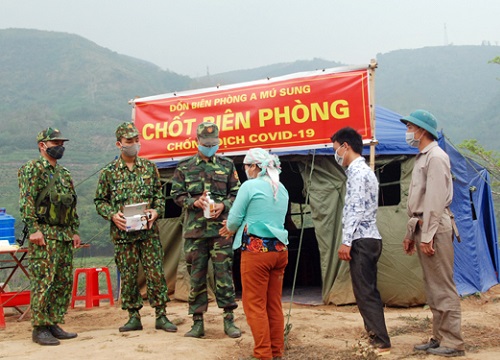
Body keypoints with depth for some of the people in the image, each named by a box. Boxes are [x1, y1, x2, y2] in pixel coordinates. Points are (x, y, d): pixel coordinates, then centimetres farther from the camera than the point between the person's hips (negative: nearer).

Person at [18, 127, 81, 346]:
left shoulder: (64, 173, 20)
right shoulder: (32, 169, -4)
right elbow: (26, 201, -12)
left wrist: (74, 231, 17)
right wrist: (33, 229, -19)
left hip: (65, 236, 8)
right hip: (43, 235, -8)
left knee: (64, 282, 8)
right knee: (43, 283, -8)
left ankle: (54, 324, 16)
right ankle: (40, 329, -2)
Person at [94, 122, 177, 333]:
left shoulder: (150, 168, 9)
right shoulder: (109, 172, 4)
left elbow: (159, 195, 12)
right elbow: (100, 201, 7)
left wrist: (156, 211, -6)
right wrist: (112, 215, -11)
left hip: (149, 231, 1)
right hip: (123, 233, 0)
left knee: (156, 273, -1)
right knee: (128, 276, 5)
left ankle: (161, 316, 6)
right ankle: (133, 317, 16)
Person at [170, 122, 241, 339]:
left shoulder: (227, 165, 9)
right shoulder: (184, 167, 8)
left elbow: (236, 194, 10)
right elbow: (176, 195, 7)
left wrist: (223, 205, -9)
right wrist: (194, 202, -10)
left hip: (221, 229, -1)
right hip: (194, 230, 1)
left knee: (224, 273, -1)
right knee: (196, 276, 5)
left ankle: (229, 320, 8)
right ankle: (197, 322, 14)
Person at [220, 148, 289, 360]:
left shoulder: (250, 186, -9)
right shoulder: (282, 189, 13)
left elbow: (234, 219, -4)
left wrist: (231, 229, 19)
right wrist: (237, 228, 26)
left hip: (256, 249, -7)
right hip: (279, 249, 7)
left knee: (255, 305, 1)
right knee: (274, 304, 13)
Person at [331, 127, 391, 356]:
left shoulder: (357, 172, -11)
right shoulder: (365, 170, 21)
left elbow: (355, 210, -19)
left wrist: (346, 241, -21)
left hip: (362, 240, -10)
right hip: (370, 238, 10)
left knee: (364, 293, -8)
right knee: (369, 292, 13)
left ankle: (381, 343, -7)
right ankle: (375, 336, 18)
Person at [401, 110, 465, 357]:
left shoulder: (435, 157, -11)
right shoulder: (422, 158, 19)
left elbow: (435, 199, -18)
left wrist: (427, 235, -21)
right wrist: (411, 233, 21)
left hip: (435, 228, -10)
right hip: (423, 227, 10)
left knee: (443, 287, -6)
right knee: (432, 287, 13)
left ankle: (452, 343, -1)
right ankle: (439, 337, 20)